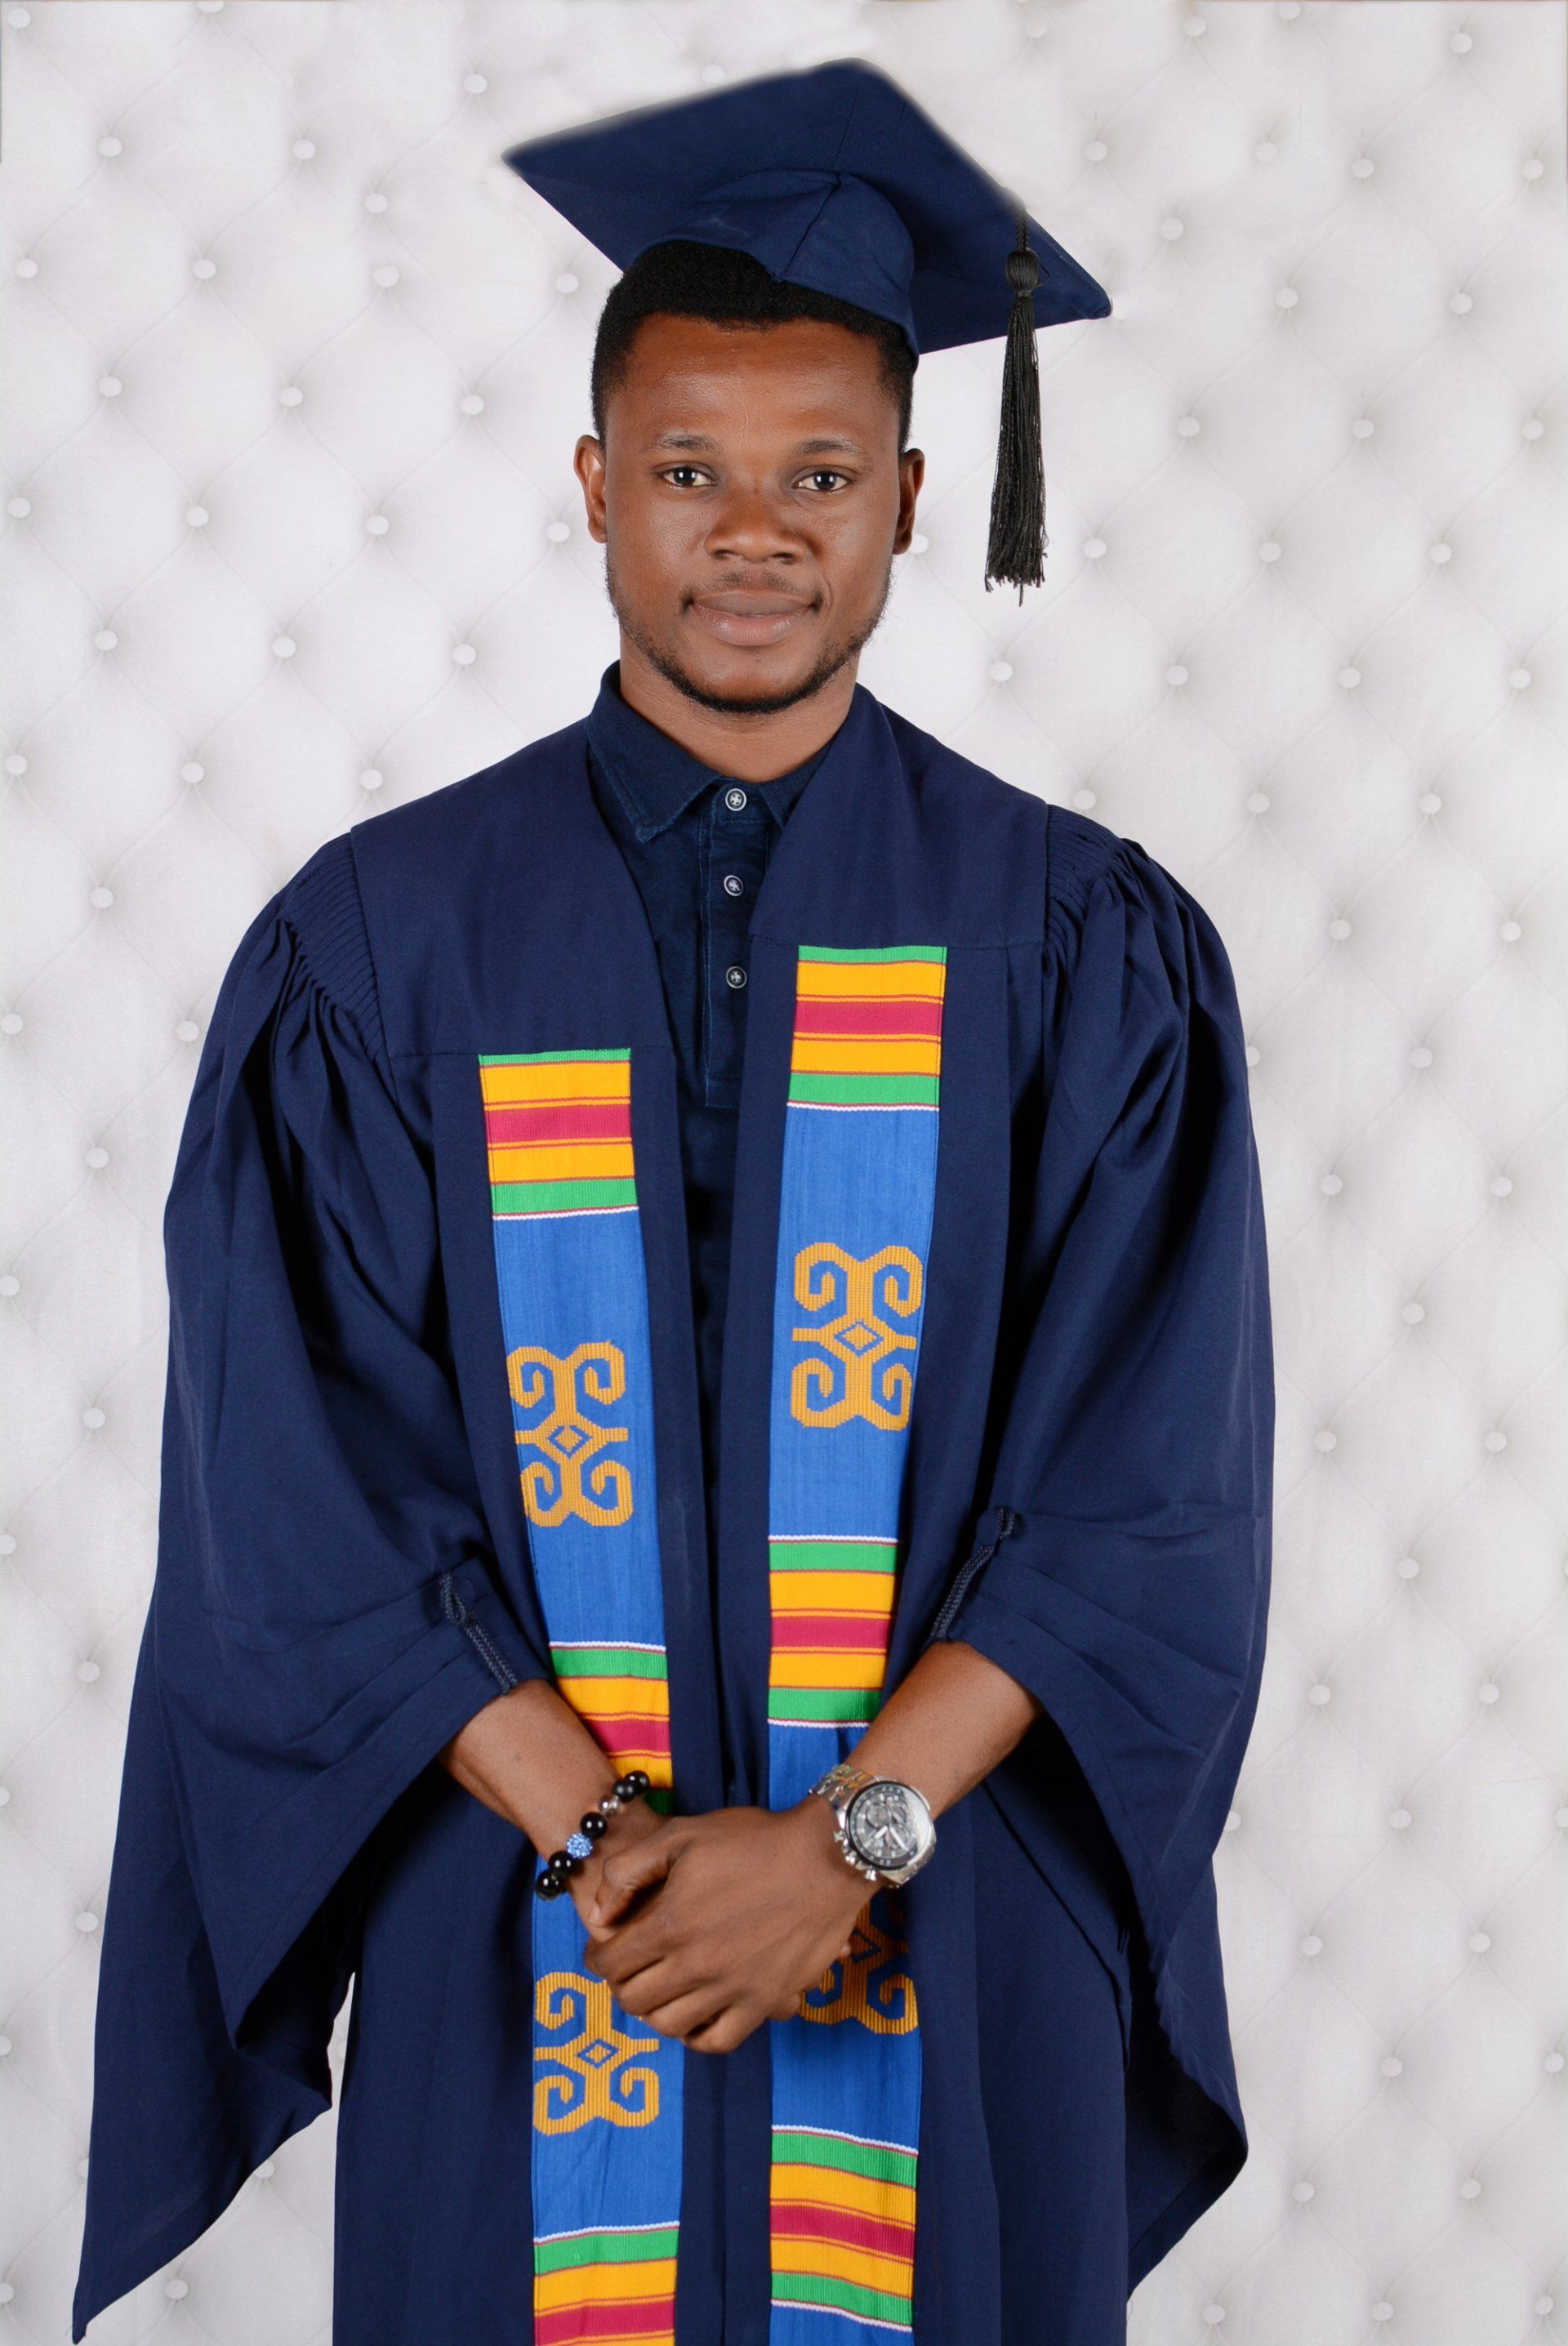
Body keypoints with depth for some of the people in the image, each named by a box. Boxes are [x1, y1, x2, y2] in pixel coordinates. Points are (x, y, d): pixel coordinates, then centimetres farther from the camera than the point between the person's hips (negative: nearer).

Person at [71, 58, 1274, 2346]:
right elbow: (300, 1484, -5)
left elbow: (1153, 1489, -7)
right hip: (516, 1962, 0)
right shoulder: (380, 943, -2)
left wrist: (848, 1837, -15)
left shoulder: (1083, 948, -3)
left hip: (959, 1948, 0)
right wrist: (606, 1844, -13)